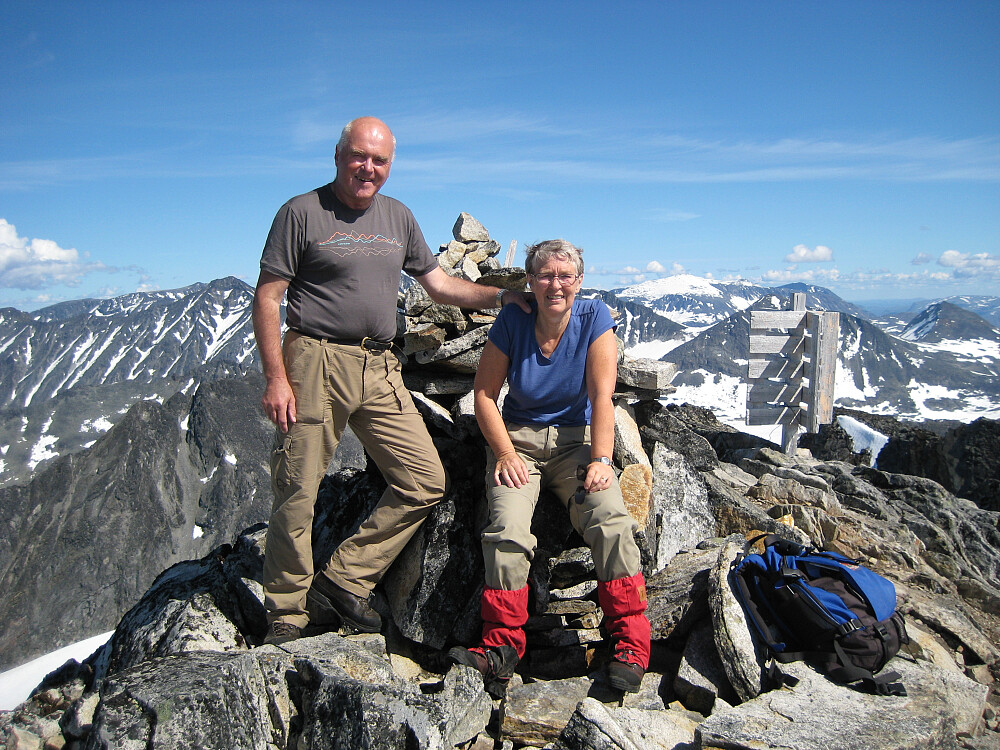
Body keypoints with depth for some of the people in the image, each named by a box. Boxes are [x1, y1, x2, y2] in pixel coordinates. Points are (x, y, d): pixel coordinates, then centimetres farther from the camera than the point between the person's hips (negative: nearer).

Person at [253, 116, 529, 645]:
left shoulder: (398, 218, 16)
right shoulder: (303, 212, 0)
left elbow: (438, 284, 21)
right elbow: (267, 298, -4)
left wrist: (500, 297, 9)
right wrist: (276, 377, -12)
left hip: (379, 370, 6)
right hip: (316, 363, -5)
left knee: (425, 481, 1)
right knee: (296, 496, 0)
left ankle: (343, 582, 11)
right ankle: (287, 613, 19)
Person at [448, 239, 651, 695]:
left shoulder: (594, 318, -5)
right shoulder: (512, 320, -5)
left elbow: (601, 397, -10)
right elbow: (484, 394, -1)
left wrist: (601, 459, -22)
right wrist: (506, 453, -13)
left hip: (576, 439, 0)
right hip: (519, 438, 0)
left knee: (611, 519, -27)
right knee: (508, 529, -26)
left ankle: (630, 640, -15)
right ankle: (501, 646, -14)